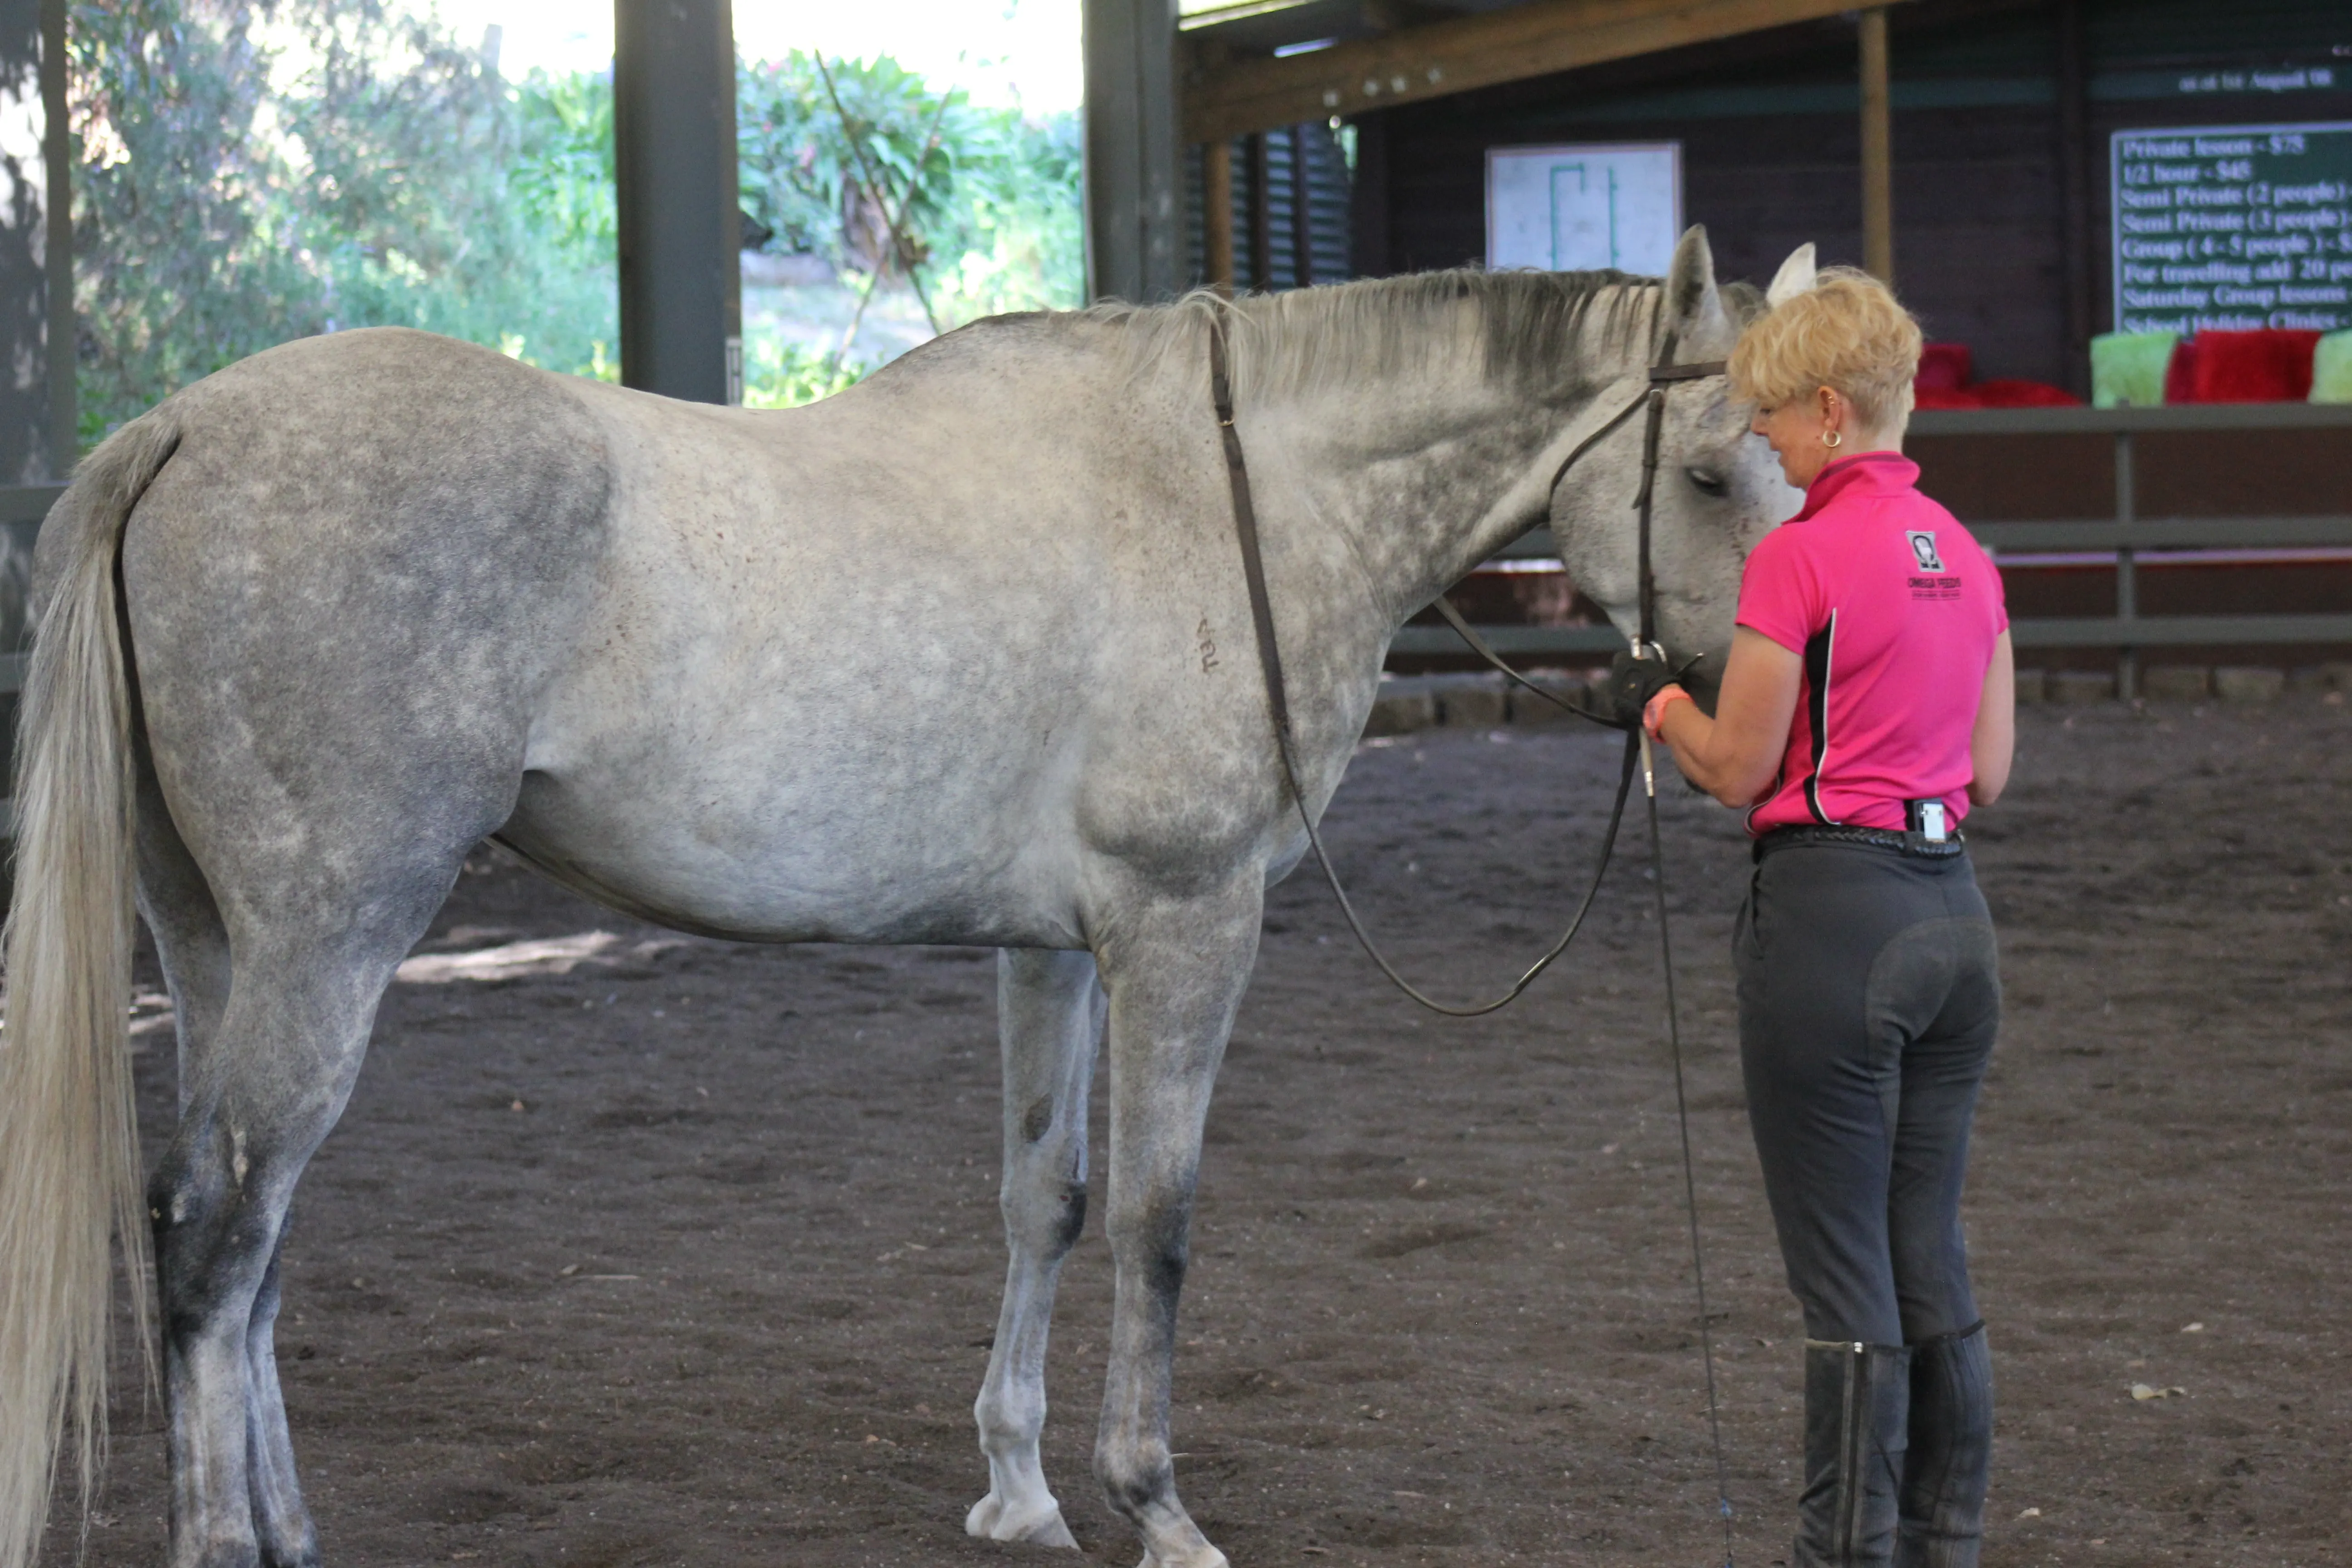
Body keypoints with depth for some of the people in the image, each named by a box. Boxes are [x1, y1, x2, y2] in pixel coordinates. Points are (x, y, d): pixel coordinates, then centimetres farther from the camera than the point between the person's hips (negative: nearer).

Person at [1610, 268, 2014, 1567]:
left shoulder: (1799, 558, -14)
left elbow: (1735, 771, -10)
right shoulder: (1964, 556, 9)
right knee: (1930, 1260, 14)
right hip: (1953, 913, 8)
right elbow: (1987, 772, 13)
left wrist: (1660, 705, 9)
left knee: (1845, 1277, -1)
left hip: (1830, 915, -8)